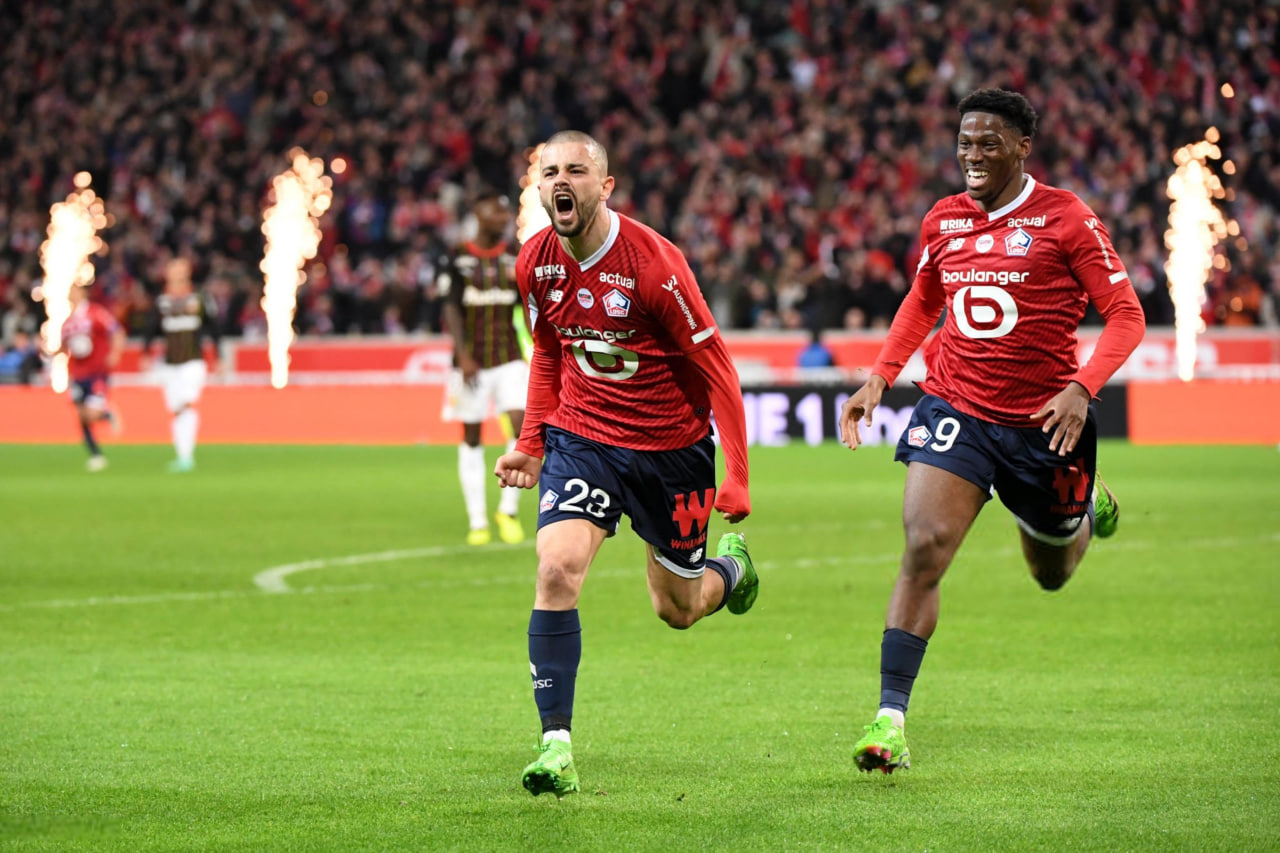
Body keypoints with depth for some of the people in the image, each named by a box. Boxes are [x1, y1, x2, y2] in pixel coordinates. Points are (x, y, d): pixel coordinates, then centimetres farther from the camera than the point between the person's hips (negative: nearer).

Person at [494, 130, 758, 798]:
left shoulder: (654, 263, -22)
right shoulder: (535, 264, -6)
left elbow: (716, 368, -16)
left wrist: (736, 476, -18)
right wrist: (531, 443, 6)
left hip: (672, 447, -3)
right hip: (581, 437, 3)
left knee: (678, 609, 13)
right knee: (557, 570, -22)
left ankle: (730, 565, 51)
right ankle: (556, 745, -19)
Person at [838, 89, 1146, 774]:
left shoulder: (1065, 219, -8)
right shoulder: (942, 221, 5)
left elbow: (1125, 314, -7)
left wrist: (1081, 388, -21)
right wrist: (879, 377, 10)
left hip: (1043, 422, -2)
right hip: (954, 409, 2)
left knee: (1052, 572, 16)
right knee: (923, 548, -18)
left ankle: (1087, 507, 53)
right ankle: (891, 719, -19)